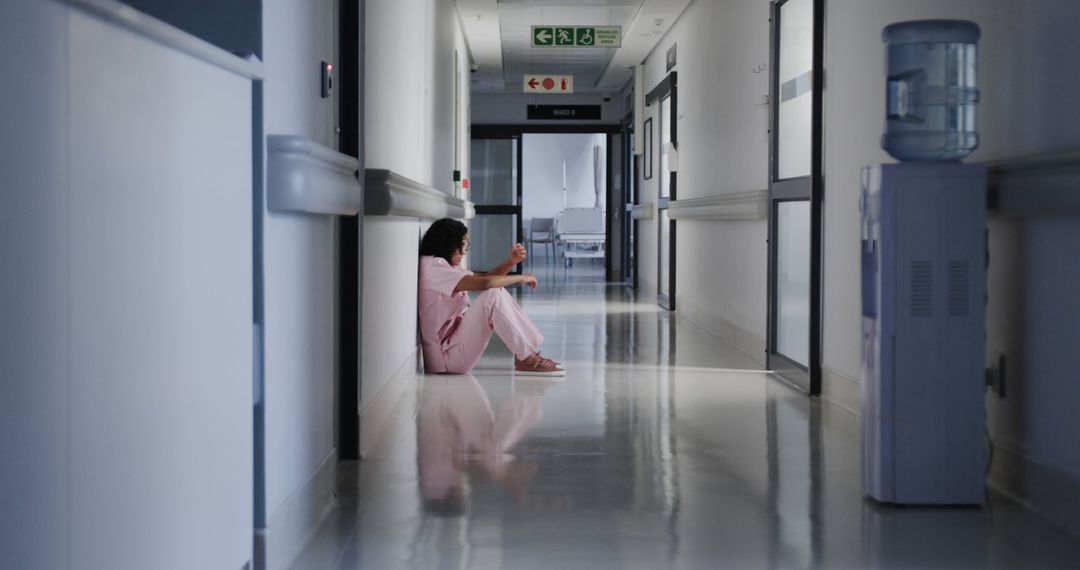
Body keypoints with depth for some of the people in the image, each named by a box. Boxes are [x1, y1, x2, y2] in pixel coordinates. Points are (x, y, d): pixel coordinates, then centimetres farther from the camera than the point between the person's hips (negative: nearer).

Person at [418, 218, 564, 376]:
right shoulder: (432, 267, -16)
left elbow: (485, 278, 18)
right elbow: (484, 283, -24)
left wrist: (511, 262, 2)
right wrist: (521, 278, -11)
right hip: (447, 355, -11)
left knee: (496, 291, 10)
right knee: (493, 295, -21)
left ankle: (532, 352, 3)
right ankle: (526, 360, -14)